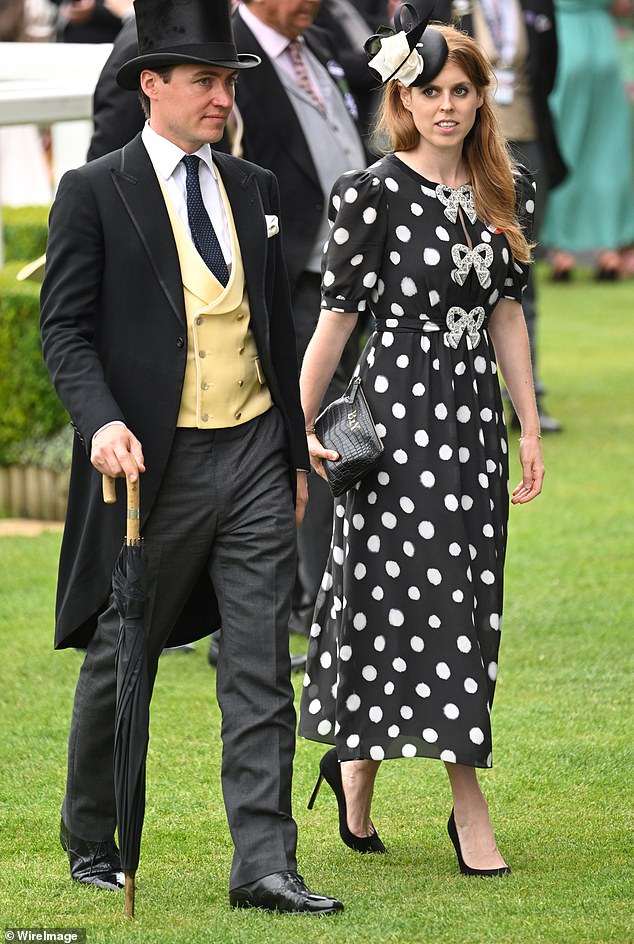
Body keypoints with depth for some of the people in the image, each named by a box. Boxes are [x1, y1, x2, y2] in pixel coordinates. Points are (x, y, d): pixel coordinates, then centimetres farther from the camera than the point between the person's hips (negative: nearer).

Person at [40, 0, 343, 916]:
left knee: (262, 667, -2)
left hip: (254, 459, 4)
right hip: (154, 464, -4)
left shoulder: (253, 189, 12)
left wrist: (295, 453, 17)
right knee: (120, 659, 9)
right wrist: (101, 422, -23)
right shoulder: (94, 192, -4)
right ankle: (91, 844, 26)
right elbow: (65, 326, -7)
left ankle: (264, 865, -3)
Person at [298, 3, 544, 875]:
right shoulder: (376, 194, -9)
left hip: (474, 410, 7)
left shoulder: (504, 191, 9)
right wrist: (301, 428, -10)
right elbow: (337, 312, -8)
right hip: (398, 406, -6)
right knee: (431, 592, -7)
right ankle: (469, 803, 0)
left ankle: (355, 761, 22)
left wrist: (530, 426, 13)